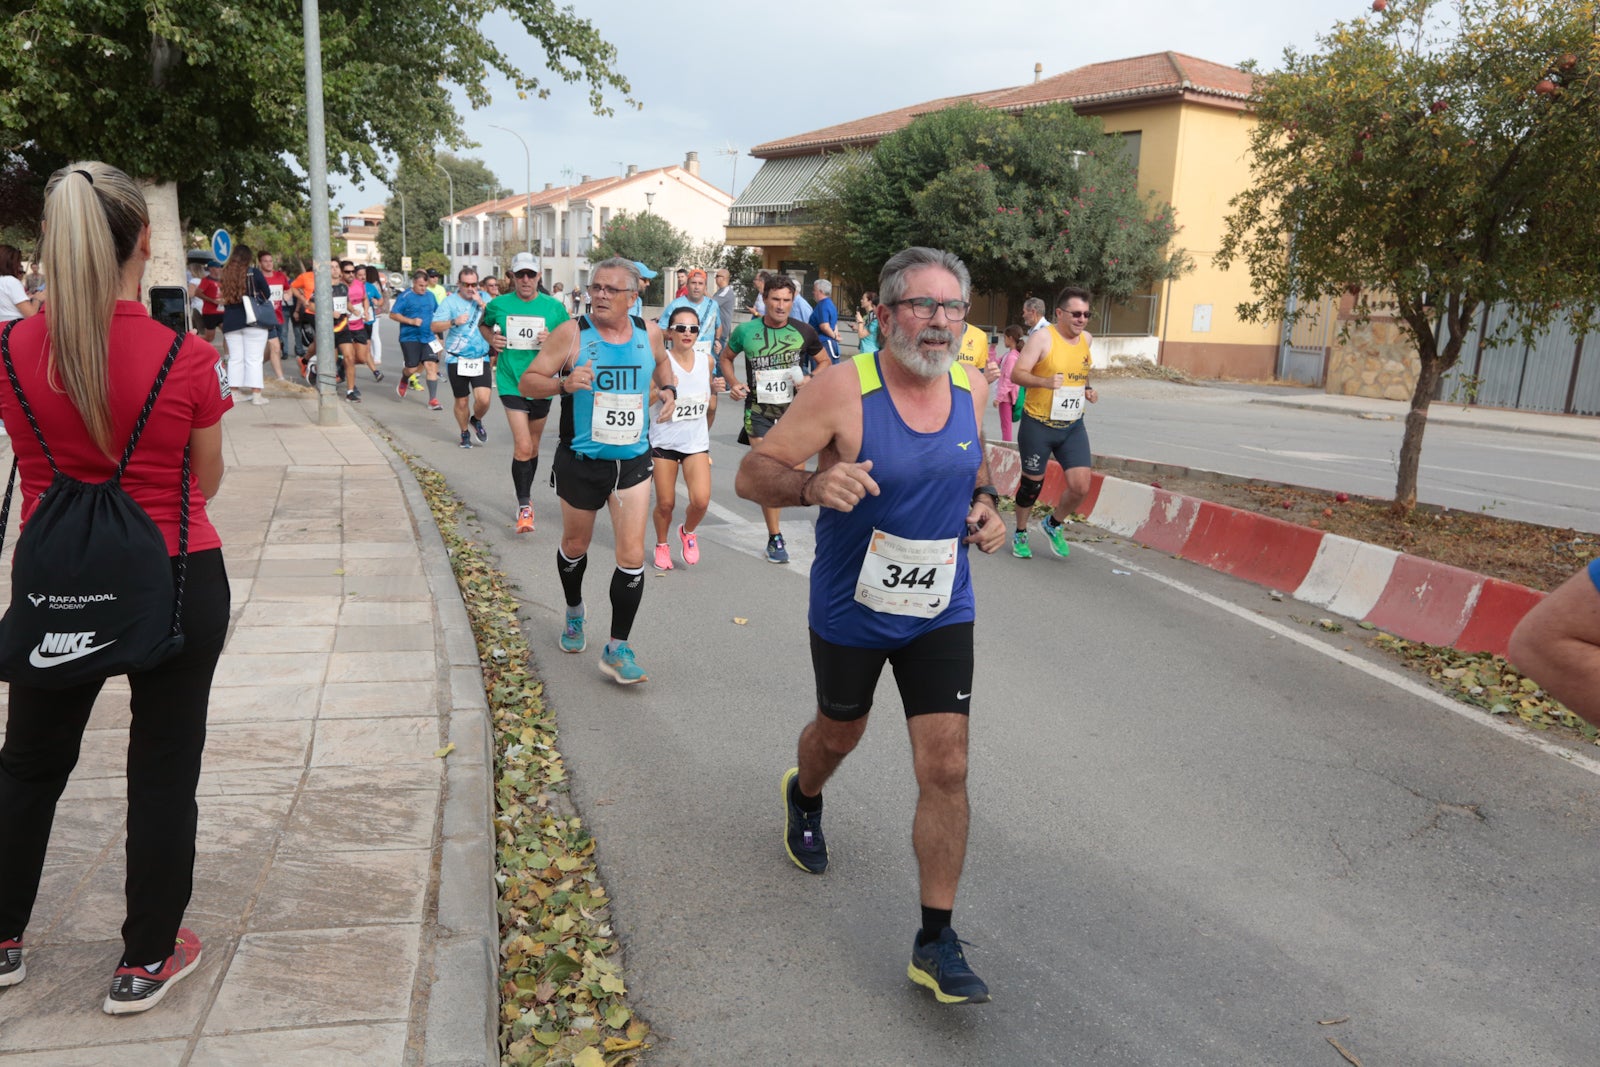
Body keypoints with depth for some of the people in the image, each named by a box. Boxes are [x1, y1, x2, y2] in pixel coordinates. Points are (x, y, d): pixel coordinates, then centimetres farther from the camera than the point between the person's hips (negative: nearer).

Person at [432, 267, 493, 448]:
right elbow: (435, 327, -5)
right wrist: (454, 322, -20)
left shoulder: (484, 298, 7)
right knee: (461, 401, 7)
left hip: (481, 358, 1)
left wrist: (482, 304, -13)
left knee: (483, 399, -13)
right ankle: (465, 433, 31)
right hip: (457, 360, -1)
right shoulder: (449, 301, 0)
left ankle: (477, 420, 20)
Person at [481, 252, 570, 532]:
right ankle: (524, 506, -3)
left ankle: (526, 495, 38)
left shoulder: (553, 306, -2)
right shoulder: (499, 304, -1)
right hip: (511, 383, -2)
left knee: (533, 447, 16)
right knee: (523, 446, -15)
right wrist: (492, 339, -1)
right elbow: (484, 324, 19)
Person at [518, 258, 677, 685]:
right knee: (575, 545, 16)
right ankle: (574, 611, 47)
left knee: (632, 556, -6)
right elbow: (528, 381, -9)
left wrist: (668, 389, 3)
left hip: (633, 461, 2)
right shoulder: (571, 334, -10)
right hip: (581, 461, -1)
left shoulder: (648, 333, 0)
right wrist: (563, 383, -28)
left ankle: (617, 649, 4)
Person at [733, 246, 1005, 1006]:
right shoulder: (844, 387, -18)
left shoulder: (971, 389, -3)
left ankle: (936, 942, 9)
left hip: (940, 612, 3)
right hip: (850, 609, -2)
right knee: (839, 734, 22)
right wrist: (813, 485, -38)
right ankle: (804, 800, 59)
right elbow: (752, 473, -18)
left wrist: (986, 506, -4)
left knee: (946, 769, -4)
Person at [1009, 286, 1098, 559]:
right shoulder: (1043, 337, -13)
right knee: (1032, 484, 8)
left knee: (1080, 486, -5)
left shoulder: (1086, 339, 6)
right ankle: (1020, 533, 32)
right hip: (1038, 425, -5)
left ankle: (1054, 524, 24)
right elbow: (1017, 374, -18)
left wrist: (1087, 388, 10)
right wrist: (1045, 382, -34)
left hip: (1073, 427, 5)